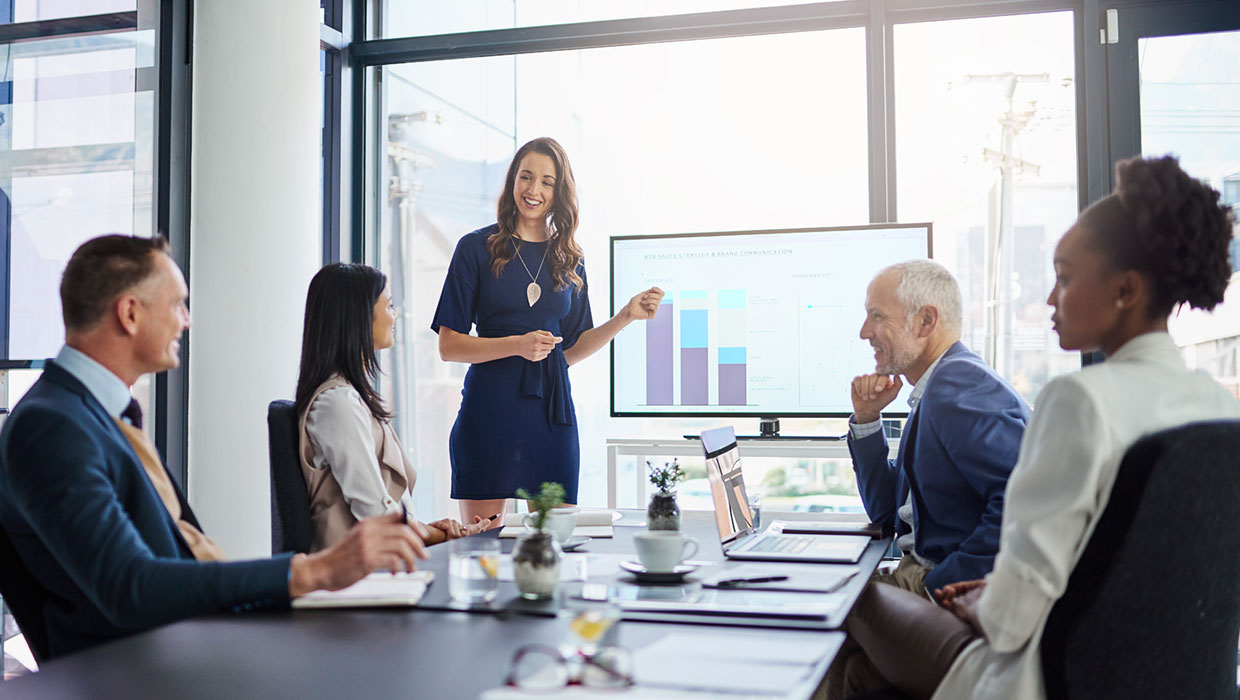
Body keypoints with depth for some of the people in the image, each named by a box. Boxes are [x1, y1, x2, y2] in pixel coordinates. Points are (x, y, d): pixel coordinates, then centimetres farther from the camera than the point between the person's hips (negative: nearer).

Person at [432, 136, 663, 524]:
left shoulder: (568, 259, 13)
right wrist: (517, 345, -15)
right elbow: (448, 346, -3)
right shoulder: (477, 248, 1)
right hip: (490, 408, -3)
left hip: (552, 409, 3)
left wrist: (625, 317, 4)